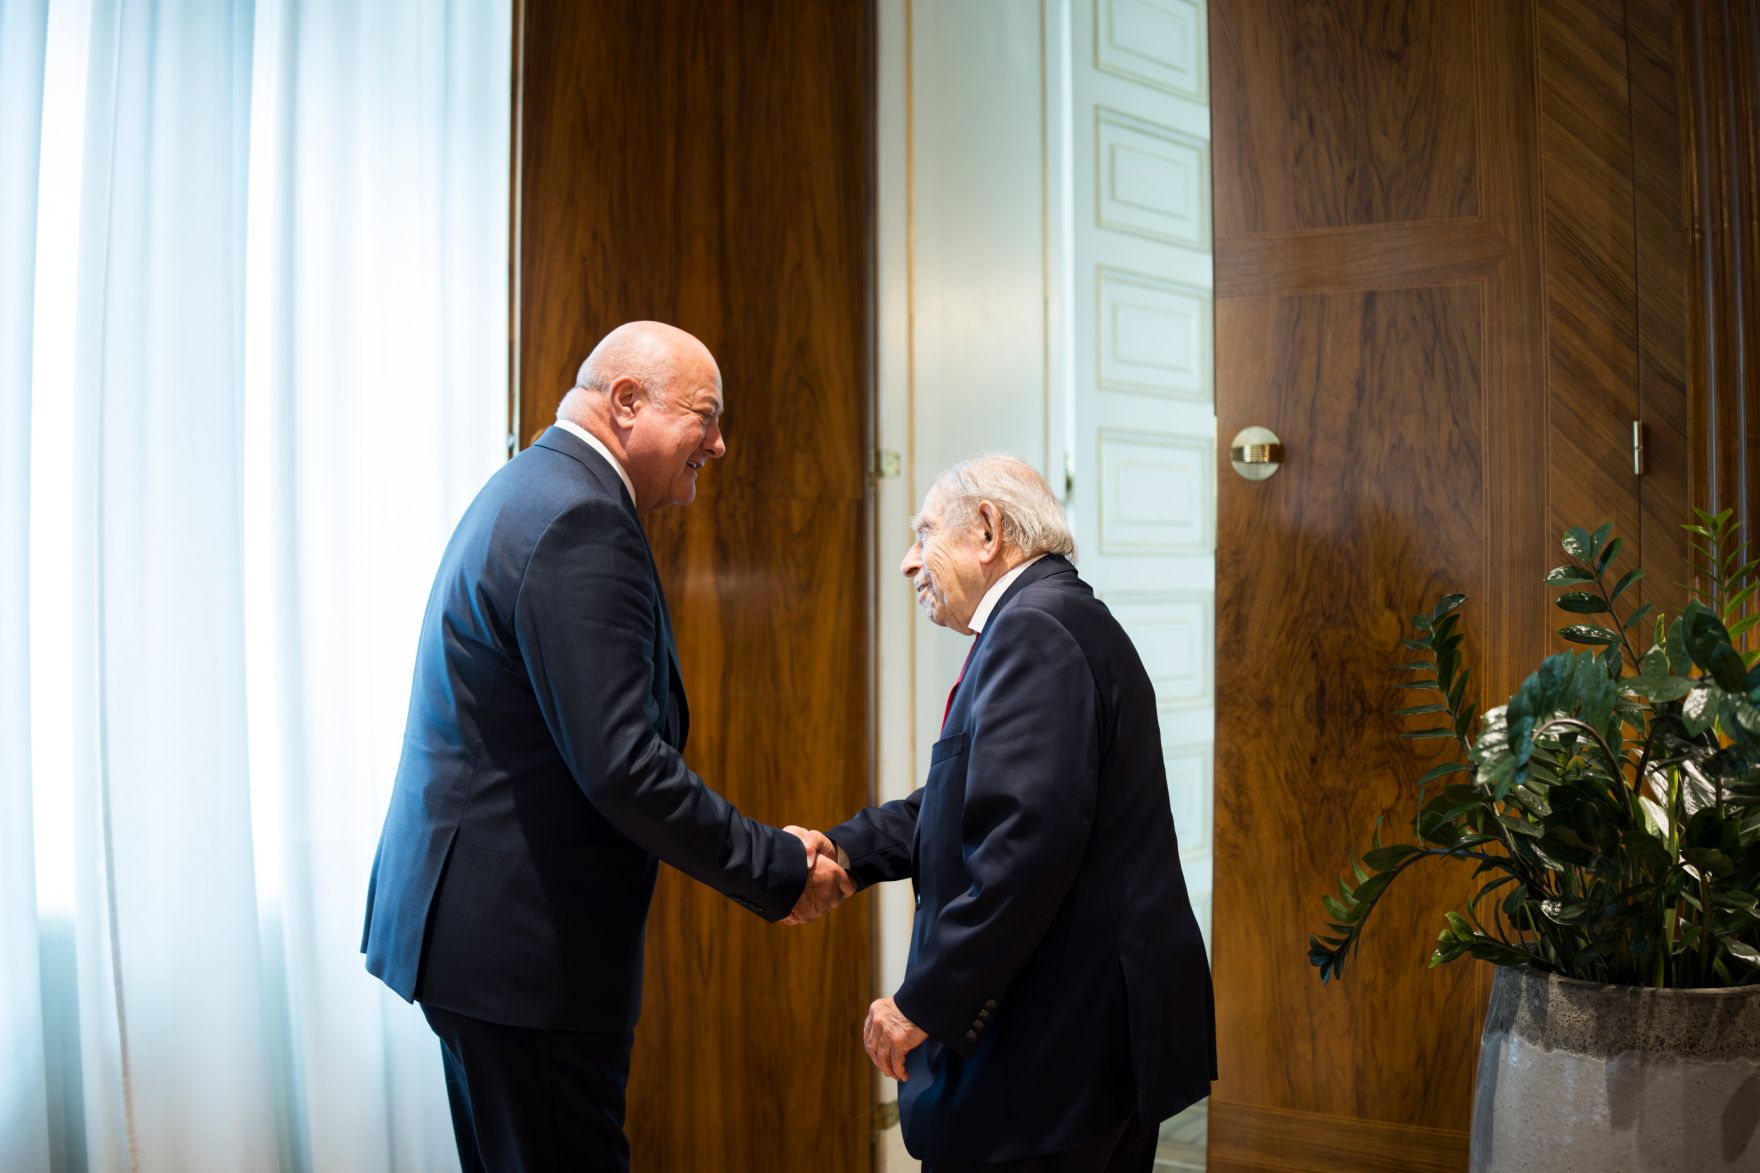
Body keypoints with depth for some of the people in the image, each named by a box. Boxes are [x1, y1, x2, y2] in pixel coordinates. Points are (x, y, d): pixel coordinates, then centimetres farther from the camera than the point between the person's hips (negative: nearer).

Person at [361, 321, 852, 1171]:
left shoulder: (536, 489, 14)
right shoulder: (578, 520, -20)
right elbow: (620, 766, -25)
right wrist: (779, 871, -15)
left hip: (474, 920, 11)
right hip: (525, 940, -11)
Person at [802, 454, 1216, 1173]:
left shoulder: (1034, 630, -17)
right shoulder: (1062, 618, 17)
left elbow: (1026, 837, -27)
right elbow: (975, 801, 17)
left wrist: (924, 1002, -22)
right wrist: (847, 850, 4)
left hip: (1057, 1043, -10)